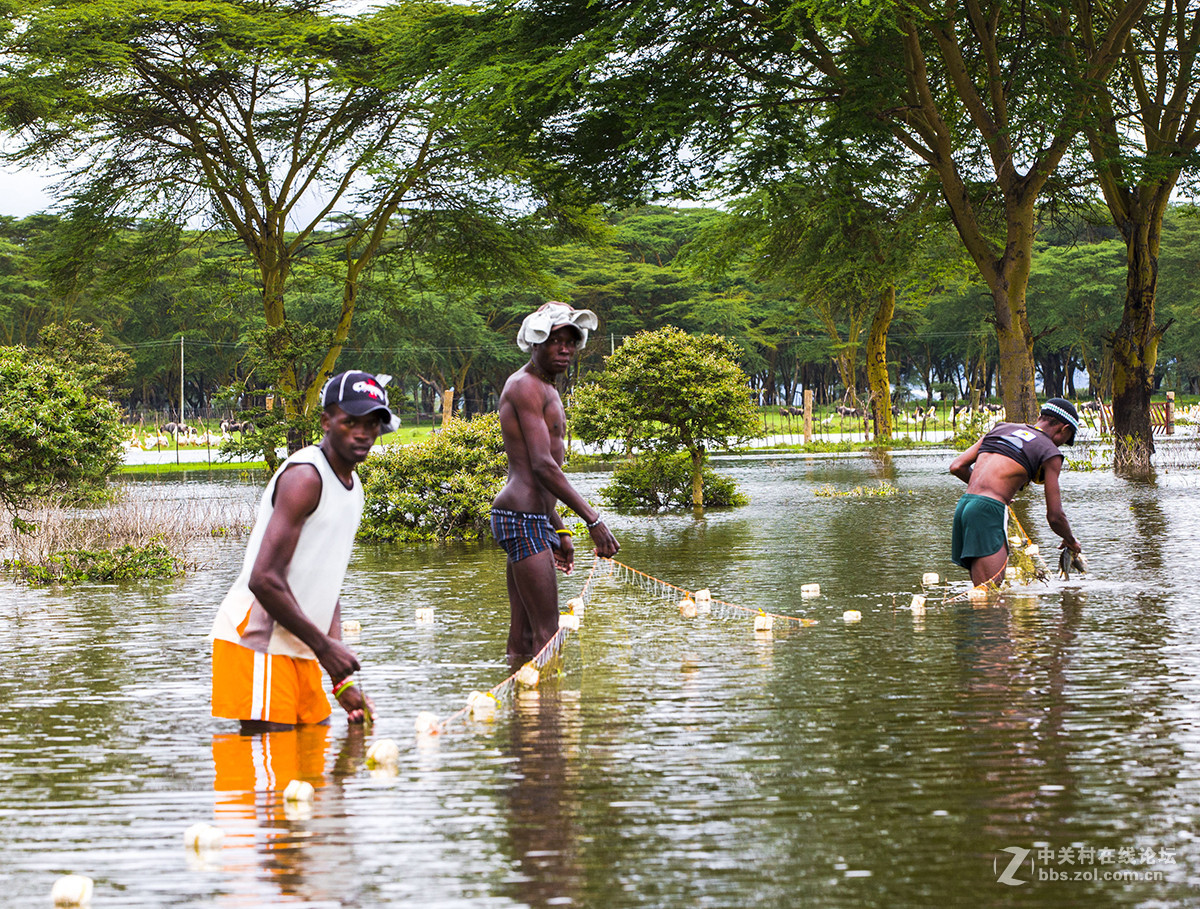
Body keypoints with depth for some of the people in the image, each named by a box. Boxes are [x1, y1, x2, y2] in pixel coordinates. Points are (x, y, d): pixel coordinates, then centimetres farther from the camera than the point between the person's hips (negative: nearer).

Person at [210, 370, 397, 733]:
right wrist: (324, 646, -17)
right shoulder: (304, 477, -15)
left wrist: (342, 679, 11)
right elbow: (264, 580, -23)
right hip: (257, 645, -10)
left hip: (296, 649, 10)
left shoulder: (350, 484, 16)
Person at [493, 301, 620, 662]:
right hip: (523, 519, -10)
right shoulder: (526, 386, -10)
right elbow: (542, 465, -19)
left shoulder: (545, 390, 22)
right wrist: (593, 519, -20)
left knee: (523, 638, 9)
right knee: (546, 634, -14)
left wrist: (559, 531, 26)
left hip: (533, 516, 10)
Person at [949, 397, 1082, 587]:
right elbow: (1055, 516, 5)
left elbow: (957, 467, 18)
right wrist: (1071, 542, 25)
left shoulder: (1001, 429, 23)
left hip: (963, 505, 7)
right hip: (989, 510, -7)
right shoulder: (1050, 452, 5)